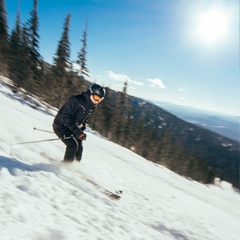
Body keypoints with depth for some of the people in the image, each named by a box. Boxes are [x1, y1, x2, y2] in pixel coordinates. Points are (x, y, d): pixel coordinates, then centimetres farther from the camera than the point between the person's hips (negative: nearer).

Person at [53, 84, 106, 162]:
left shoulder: (92, 107, -2)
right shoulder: (75, 101, -28)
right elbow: (66, 118, -30)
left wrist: (81, 131, 2)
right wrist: (78, 132, -32)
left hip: (72, 127, 8)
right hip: (61, 125, -8)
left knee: (79, 147, 3)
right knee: (73, 145, -21)